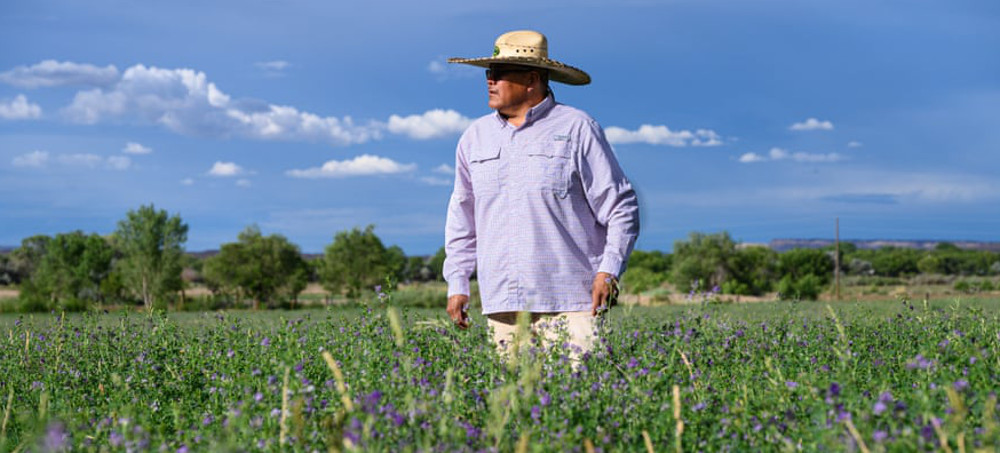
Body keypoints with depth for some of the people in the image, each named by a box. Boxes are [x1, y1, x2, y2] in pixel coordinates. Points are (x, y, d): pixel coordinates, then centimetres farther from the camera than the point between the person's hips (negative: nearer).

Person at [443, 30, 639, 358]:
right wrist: (457, 283, 16)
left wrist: (609, 271, -12)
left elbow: (621, 207, 0)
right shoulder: (475, 137, 15)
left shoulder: (577, 130, 0)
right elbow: (462, 217, 22)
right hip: (502, 304, 4)